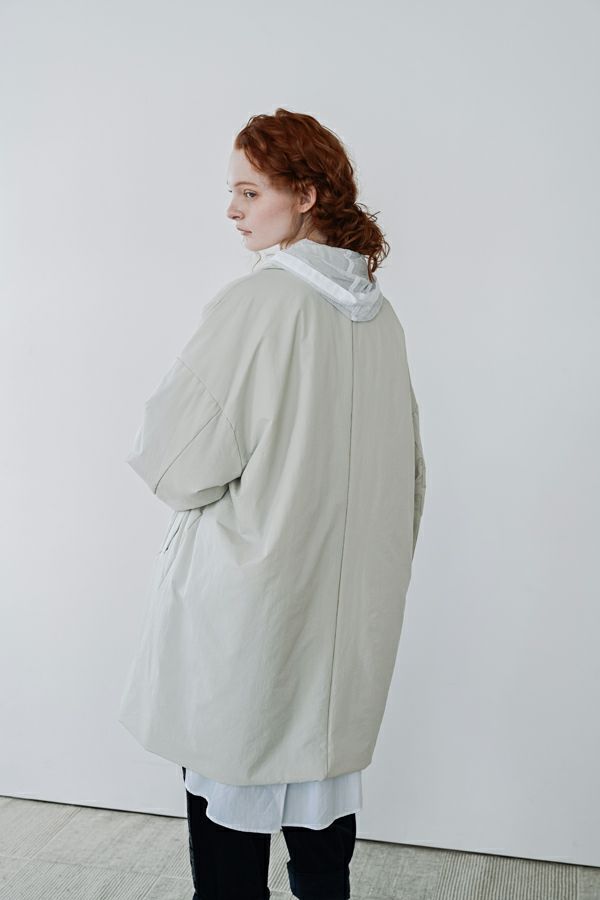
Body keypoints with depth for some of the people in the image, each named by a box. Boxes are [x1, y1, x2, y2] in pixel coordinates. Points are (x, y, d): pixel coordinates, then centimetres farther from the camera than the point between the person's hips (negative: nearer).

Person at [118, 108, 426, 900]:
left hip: (247, 609, -7)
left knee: (230, 799, 9)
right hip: (347, 608, 7)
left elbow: (179, 469, -16)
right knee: (322, 762, 21)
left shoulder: (253, 305, -19)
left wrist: (158, 418, 5)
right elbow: (407, 473, 14)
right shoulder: (380, 314, 5)